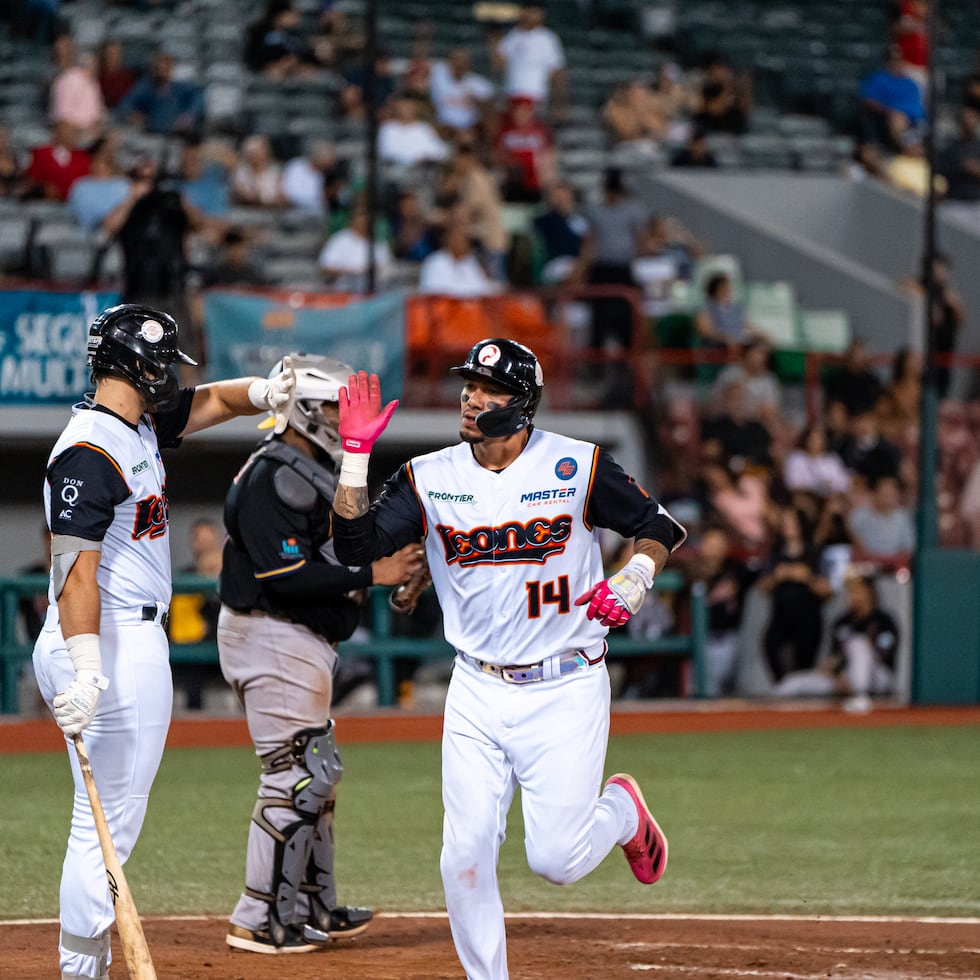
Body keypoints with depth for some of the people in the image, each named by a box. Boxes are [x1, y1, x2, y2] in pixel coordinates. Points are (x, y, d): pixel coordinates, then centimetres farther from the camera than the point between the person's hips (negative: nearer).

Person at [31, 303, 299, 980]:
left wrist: (264, 392, 3)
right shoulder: (91, 453, -16)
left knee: (115, 820, 13)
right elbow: (75, 569, -23)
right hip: (114, 649, -11)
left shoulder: (141, 426, 13)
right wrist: (88, 674, -31)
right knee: (107, 823, -9)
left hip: (136, 643, 11)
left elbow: (212, 401, 27)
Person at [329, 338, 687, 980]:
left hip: (566, 689, -3)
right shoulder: (431, 477, 0)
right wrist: (356, 453, -16)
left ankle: (621, 811, 28)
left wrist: (631, 584, -14)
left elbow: (659, 527, 4)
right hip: (478, 692, 3)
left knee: (555, 859, -5)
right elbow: (355, 544, -8)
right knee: (465, 857, -4)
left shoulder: (578, 467, -6)